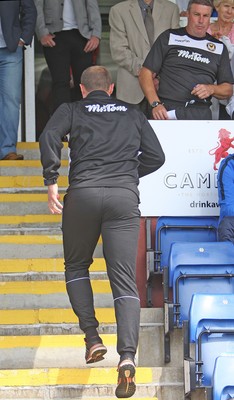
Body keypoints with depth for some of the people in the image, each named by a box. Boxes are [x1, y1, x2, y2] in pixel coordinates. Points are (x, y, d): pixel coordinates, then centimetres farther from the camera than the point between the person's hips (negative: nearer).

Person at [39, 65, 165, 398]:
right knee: (125, 281, -4)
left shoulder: (72, 110, 15)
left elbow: (49, 137, -4)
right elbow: (156, 156, 17)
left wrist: (52, 182, -3)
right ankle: (127, 356, -23)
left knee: (76, 267, 22)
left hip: (83, 194, -1)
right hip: (125, 197, 1)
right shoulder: (132, 114, 21)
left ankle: (92, 337, 9)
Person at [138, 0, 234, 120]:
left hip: (201, 114, 2)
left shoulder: (219, 48, 17)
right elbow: (145, 73, 6)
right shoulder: (169, 37, 11)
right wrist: (155, 104, -8)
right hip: (167, 111, -2)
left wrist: (211, 89, -4)